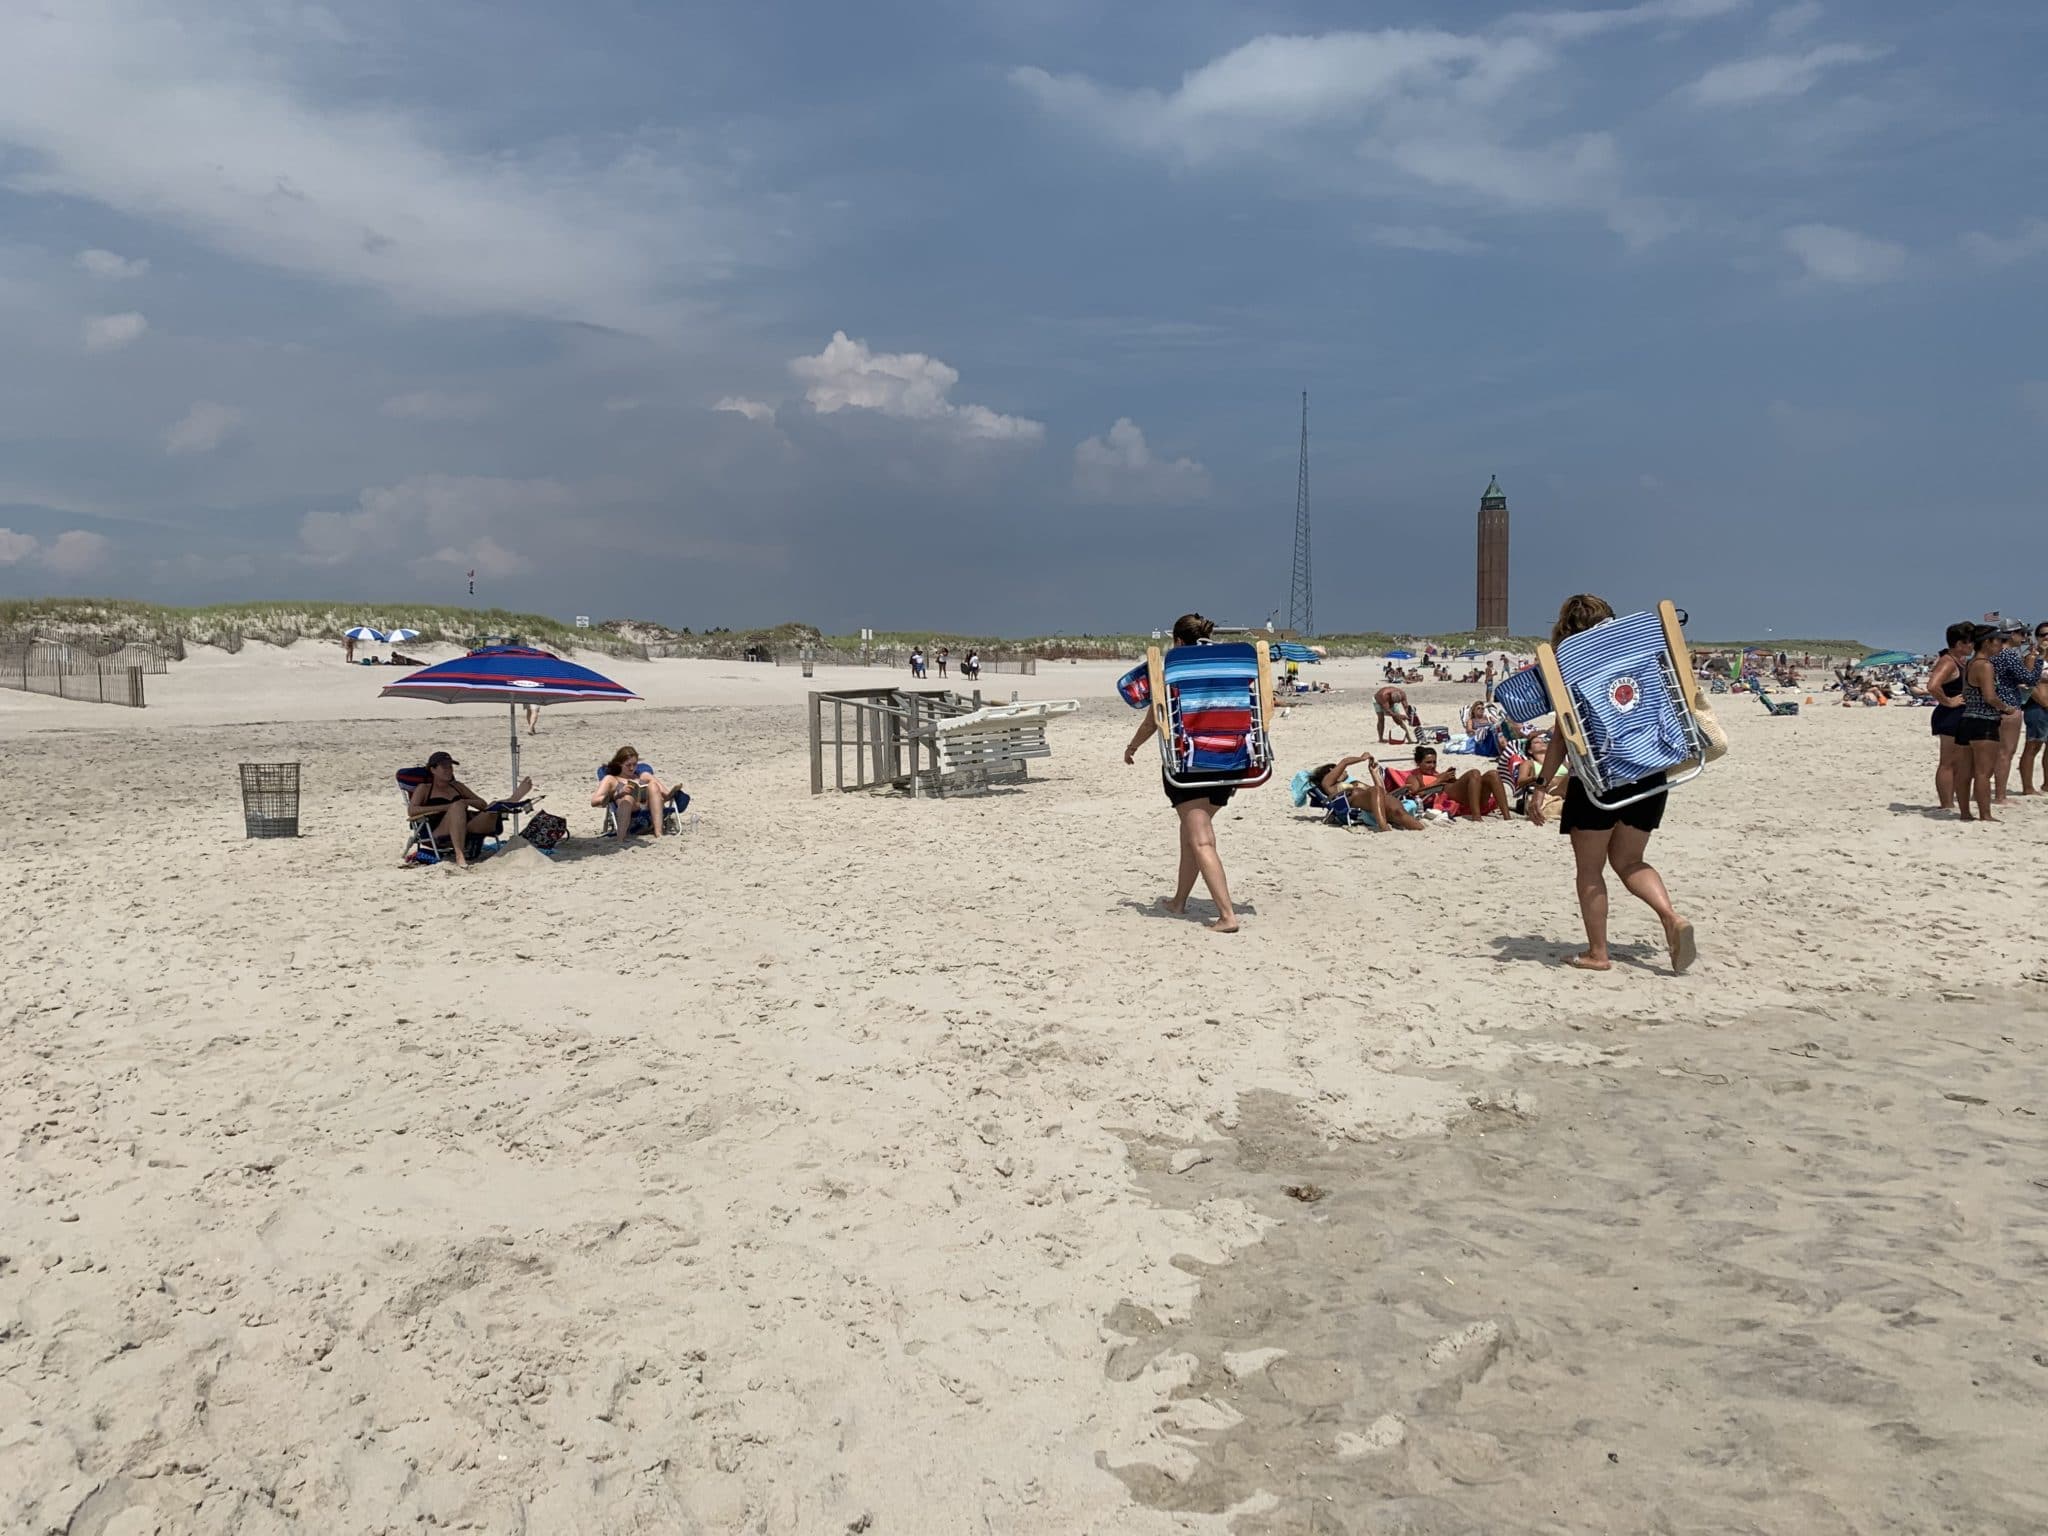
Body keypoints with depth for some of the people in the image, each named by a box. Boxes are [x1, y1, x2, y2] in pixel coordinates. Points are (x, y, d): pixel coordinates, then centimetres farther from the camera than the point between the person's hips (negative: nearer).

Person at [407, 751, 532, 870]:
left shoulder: (457, 786, 27)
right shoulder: (424, 789, 13)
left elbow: (483, 804, 24)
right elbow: (411, 811, -6)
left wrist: (467, 802, 1)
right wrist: (447, 807, -12)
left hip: (466, 831, 4)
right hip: (440, 834, -4)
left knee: (491, 811, -23)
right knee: (458, 805, -34)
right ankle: (460, 855, -45)